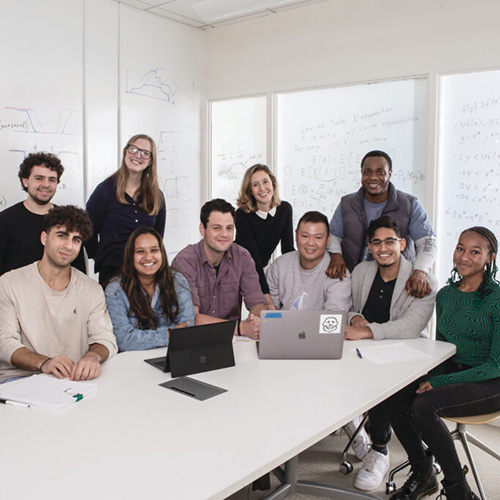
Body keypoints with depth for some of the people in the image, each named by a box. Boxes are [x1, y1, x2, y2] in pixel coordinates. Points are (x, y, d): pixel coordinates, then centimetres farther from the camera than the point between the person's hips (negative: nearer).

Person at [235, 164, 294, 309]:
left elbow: (287, 249, -6)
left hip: (261, 270, 4)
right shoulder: (243, 215, -22)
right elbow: (252, 256, -27)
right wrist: (266, 293, -33)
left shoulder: (285, 209, -8)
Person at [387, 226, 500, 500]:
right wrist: (429, 378, -6)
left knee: (423, 404, -30)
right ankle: (422, 475, 5)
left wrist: (439, 382, -20)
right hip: (451, 371, 6)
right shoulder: (445, 295, 7)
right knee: (396, 399, -18)